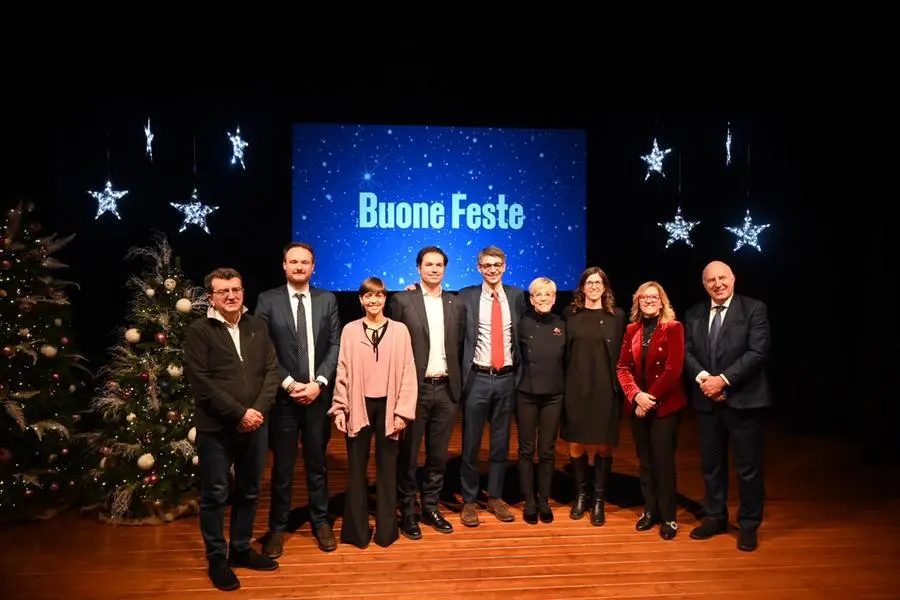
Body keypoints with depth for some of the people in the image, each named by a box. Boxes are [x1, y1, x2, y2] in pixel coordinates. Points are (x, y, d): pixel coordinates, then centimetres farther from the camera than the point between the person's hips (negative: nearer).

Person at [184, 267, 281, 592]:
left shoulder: (258, 326, 7)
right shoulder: (199, 331, -6)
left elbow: (271, 370, 4)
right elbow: (201, 382, -12)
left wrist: (259, 410, -10)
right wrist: (239, 413, -16)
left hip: (255, 424, 4)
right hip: (215, 428, -4)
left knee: (249, 492, 15)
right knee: (215, 495, 8)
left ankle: (241, 550, 32)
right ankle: (217, 559, 24)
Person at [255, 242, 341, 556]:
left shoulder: (327, 300, 5)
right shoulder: (267, 300, -1)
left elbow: (335, 346, 1)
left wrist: (319, 383, -10)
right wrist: (288, 384, -12)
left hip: (319, 394, 2)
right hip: (283, 395, -1)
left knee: (317, 461, 13)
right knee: (282, 465, 8)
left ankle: (321, 521, 28)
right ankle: (277, 527, 23)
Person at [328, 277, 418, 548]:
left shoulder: (400, 330, 0)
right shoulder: (350, 330, 2)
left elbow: (408, 373, -2)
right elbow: (343, 372, 3)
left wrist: (403, 411, -6)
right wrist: (339, 408, -2)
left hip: (388, 405, 0)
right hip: (358, 405, 1)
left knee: (387, 467, 9)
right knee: (356, 468, 8)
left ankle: (386, 529, 22)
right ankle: (356, 530, 21)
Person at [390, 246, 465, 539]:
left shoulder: (455, 303, 8)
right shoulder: (402, 300, -4)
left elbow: (459, 344, 13)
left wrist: (457, 381, 7)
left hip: (446, 388, 4)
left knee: (438, 453, 12)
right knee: (408, 453, 6)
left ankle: (431, 507, 27)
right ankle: (408, 511, 20)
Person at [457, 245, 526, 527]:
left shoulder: (516, 295, 6)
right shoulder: (466, 296, -2)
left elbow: (524, 333, 12)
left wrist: (519, 372, 8)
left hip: (506, 378, 3)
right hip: (477, 378, -2)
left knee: (501, 442, 12)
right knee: (471, 444, 5)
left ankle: (495, 498, 26)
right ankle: (469, 501, 19)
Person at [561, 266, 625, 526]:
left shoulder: (617, 315, 3)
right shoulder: (570, 314, 6)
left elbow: (622, 354, 3)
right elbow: (565, 351, 7)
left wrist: (618, 387, -3)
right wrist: (564, 383, 1)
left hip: (605, 389, -1)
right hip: (576, 388, 1)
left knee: (603, 445, 3)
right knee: (576, 444, 5)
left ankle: (599, 500, 16)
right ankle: (580, 495, 22)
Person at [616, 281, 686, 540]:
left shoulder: (673, 328, -6)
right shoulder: (631, 330, 8)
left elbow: (673, 370, -13)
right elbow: (622, 367, 4)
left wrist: (651, 398, -15)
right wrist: (636, 395, -12)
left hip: (665, 405, -4)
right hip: (637, 405, 4)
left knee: (663, 460, -1)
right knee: (644, 460, 11)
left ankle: (668, 517, 12)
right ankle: (650, 510, 24)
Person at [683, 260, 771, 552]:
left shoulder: (754, 309, -4)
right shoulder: (694, 315, 9)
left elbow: (757, 352, -13)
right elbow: (687, 352, 4)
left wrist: (723, 380, -18)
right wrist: (703, 378, -14)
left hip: (743, 400, -4)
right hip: (707, 401, 4)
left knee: (748, 467, 5)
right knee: (711, 464, 14)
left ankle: (749, 525, 21)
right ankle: (715, 518, 29)